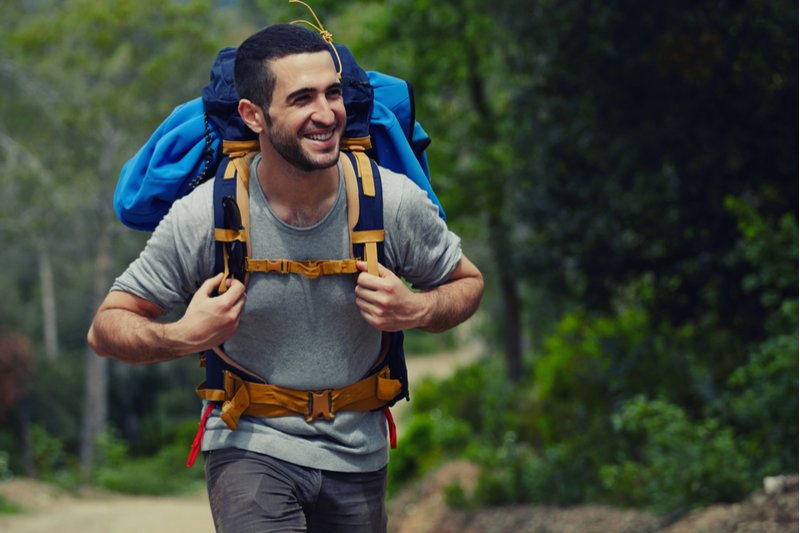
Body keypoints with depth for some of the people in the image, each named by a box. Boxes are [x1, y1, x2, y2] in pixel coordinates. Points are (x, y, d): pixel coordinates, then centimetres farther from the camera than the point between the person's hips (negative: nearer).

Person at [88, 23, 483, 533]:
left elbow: (468, 282, 8)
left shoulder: (395, 202, -11)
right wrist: (182, 337, -26)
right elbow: (107, 326, -6)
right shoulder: (203, 216, -16)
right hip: (250, 447, -3)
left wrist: (417, 311, -14)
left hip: (356, 457, 3)